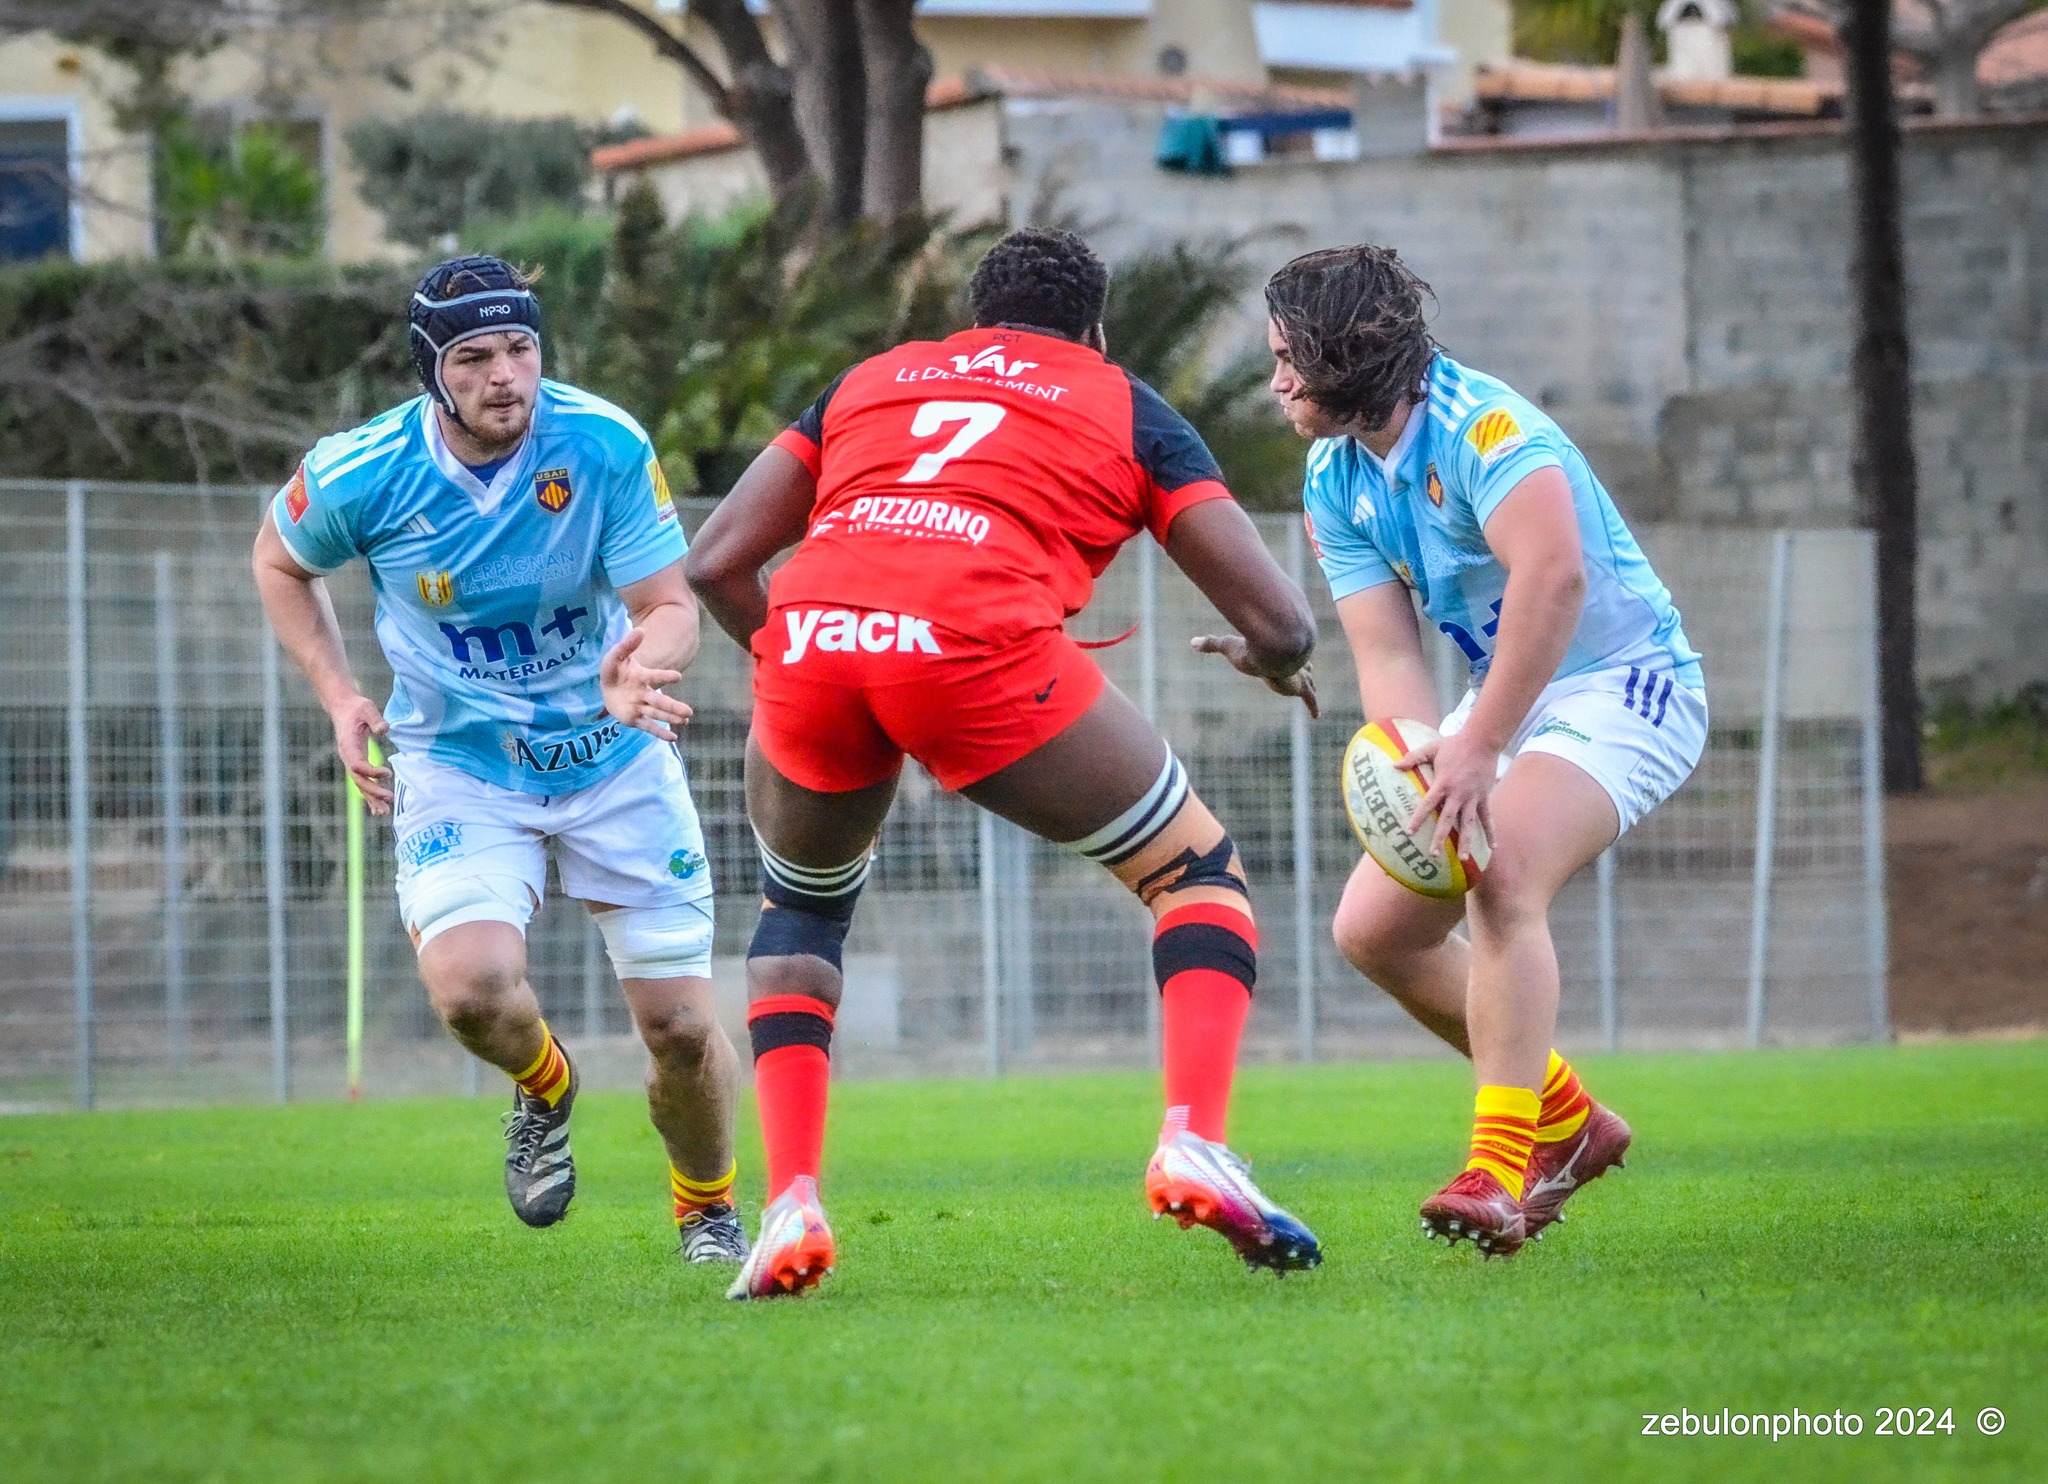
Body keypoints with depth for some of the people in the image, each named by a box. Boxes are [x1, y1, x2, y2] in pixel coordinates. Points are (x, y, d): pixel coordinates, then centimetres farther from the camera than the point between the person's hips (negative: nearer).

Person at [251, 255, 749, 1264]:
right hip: (457, 767, 0)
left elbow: (672, 606, -15)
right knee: (470, 988, -26)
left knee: (682, 1029, -2)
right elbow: (280, 562, 6)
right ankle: (544, 1087, 11)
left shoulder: (606, 447, -19)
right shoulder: (360, 476, -16)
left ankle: (707, 1209, 29)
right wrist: (338, 698, -5)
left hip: (615, 759, 0)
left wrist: (638, 668, -38)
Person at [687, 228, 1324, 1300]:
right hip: (977, 643, -3)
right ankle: (1193, 1141, -3)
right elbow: (1281, 623, 21)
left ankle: (789, 1203, 15)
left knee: (800, 905, 32)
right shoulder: (1124, 407, 26)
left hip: (810, 639, 3)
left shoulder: (871, 379, 33)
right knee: (1199, 872, 18)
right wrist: (1271, 664, 45)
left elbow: (716, 560, 26)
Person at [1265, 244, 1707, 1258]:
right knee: (1372, 929, 4)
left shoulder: (1481, 426, -24)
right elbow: (1387, 651, -5)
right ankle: (1566, 1122, 20)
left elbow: (1555, 574, -39)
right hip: (1507, 699, 9)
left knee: (1503, 878, -32)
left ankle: (1499, 1172, -37)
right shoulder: (1335, 480, 1)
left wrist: (1479, 750, -40)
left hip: (1624, 686, -9)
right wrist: (1420, 757, -27)